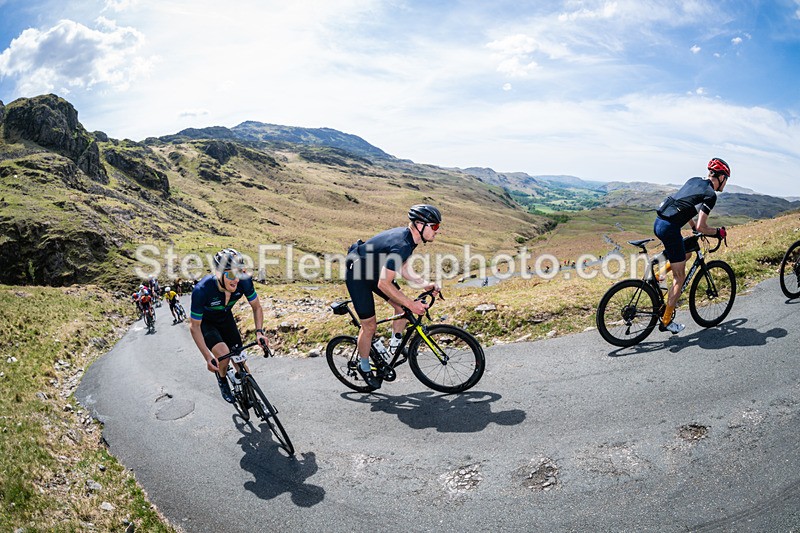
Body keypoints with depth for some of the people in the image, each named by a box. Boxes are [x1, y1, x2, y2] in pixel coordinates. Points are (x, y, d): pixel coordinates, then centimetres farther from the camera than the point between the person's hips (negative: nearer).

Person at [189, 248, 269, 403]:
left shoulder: (244, 281, -30)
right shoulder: (202, 290, -39)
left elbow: (256, 307, -11)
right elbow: (194, 326, -27)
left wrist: (259, 332, -25)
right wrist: (208, 357, -31)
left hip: (225, 318, 4)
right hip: (205, 322, -4)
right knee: (223, 355, -24)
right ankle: (221, 379, 8)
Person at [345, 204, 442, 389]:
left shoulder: (408, 237, -5)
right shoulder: (401, 245, -34)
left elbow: (405, 271, 5)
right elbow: (383, 284, -34)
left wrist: (425, 284, -10)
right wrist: (411, 304, -29)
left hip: (374, 271, 9)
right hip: (357, 274, -9)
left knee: (402, 306, 1)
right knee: (370, 325, -2)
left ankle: (396, 344, 21)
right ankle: (364, 367, 18)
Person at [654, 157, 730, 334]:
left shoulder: (694, 181, 17)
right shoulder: (710, 194, -6)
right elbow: (701, 227, -12)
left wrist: (694, 226, 35)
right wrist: (718, 232, 6)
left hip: (658, 222, 8)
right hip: (670, 228, -8)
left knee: (687, 253, 30)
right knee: (680, 277, 4)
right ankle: (666, 321, 7)